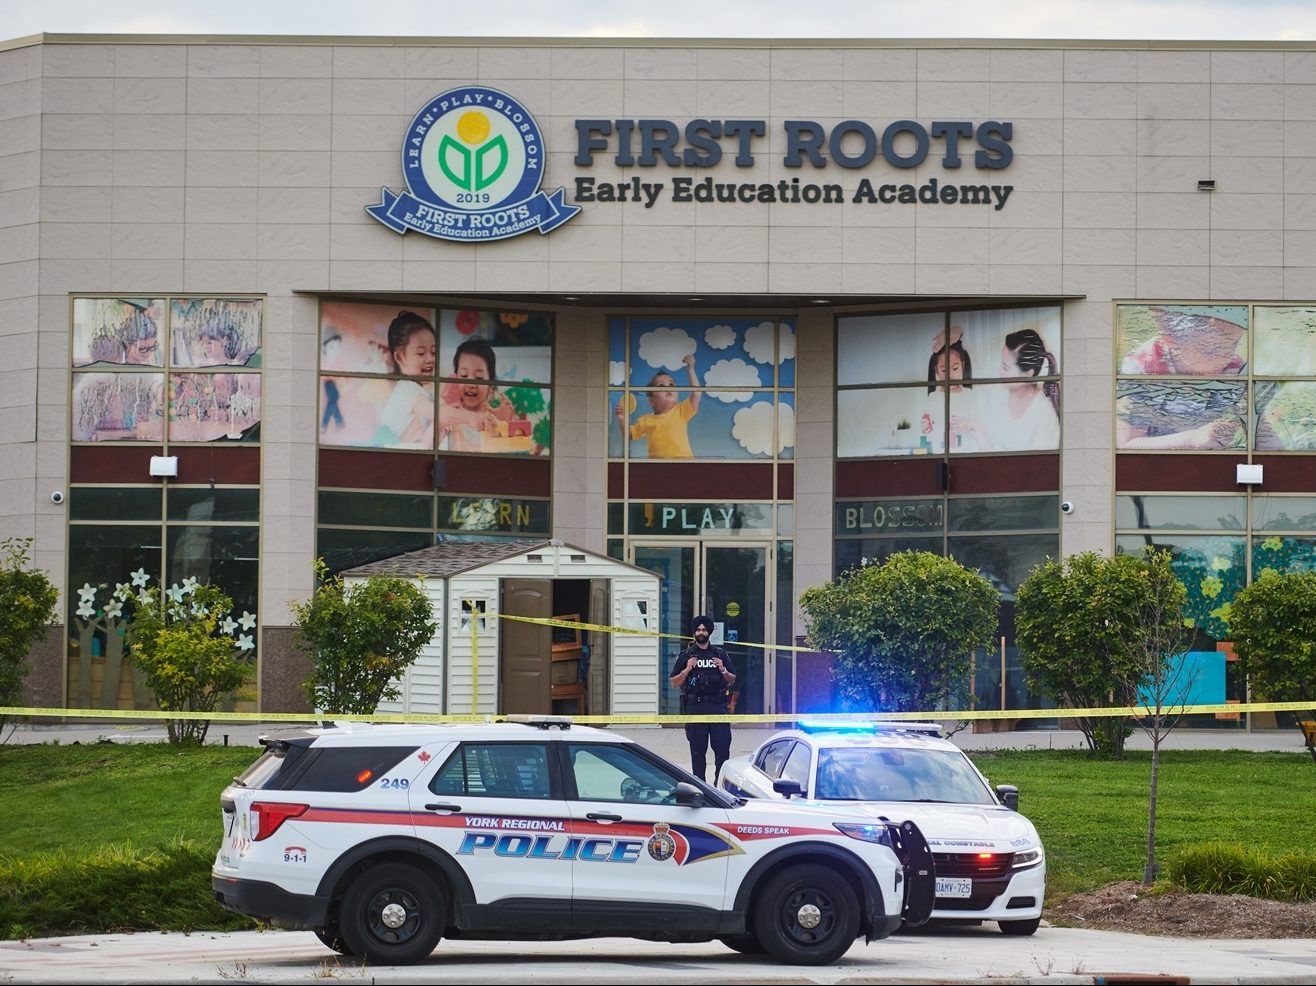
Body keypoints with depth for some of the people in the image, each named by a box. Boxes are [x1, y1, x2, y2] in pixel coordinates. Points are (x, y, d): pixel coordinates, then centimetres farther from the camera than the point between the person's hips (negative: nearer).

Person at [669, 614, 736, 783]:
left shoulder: (720, 654, 14)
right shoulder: (686, 655, 9)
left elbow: (732, 680, 16)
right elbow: (674, 682, 8)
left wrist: (723, 670, -3)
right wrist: (687, 670, -8)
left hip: (717, 706, 1)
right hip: (695, 708, -1)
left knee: (722, 747, -6)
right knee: (698, 750, 1)